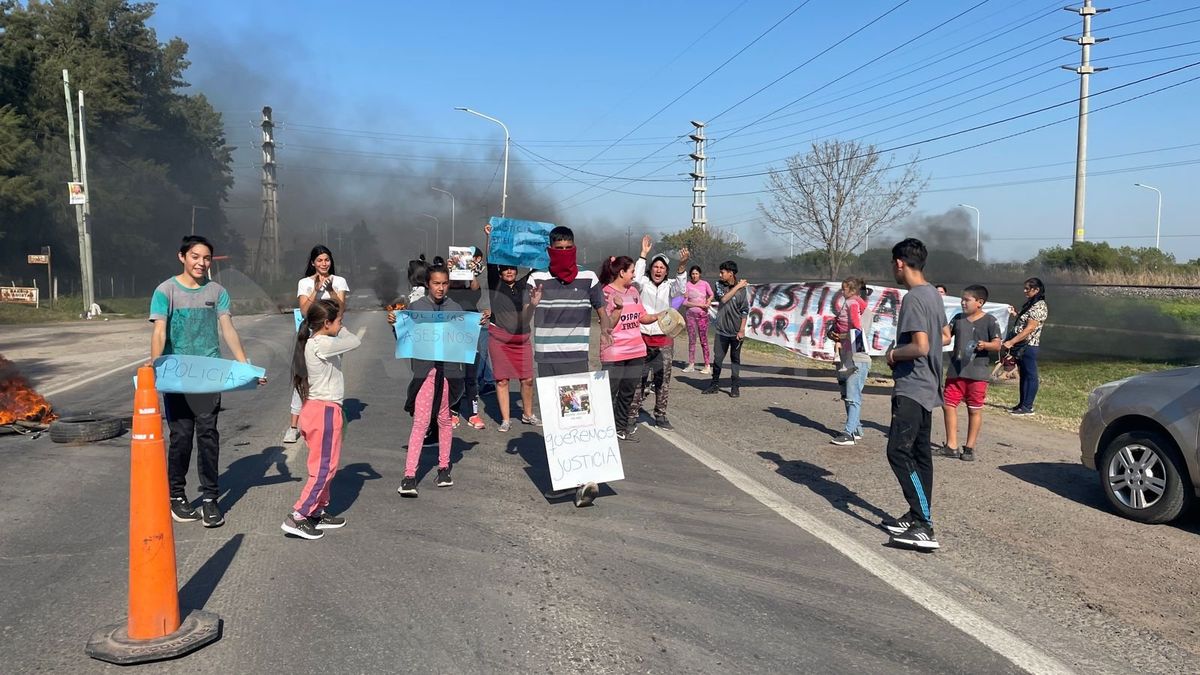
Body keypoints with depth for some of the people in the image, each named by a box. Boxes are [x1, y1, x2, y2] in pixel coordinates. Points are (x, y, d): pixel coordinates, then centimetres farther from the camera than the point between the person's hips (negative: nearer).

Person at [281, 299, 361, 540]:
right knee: (324, 467, -3)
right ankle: (297, 517, -1)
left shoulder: (313, 343, 10)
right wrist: (340, 328, 1)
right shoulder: (323, 344, -19)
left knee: (324, 466, 18)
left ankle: (318, 512, 27)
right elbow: (355, 341, -11)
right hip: (325, 411, -10)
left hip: (315, 409, 10)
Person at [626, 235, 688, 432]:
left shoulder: (669, 286, 6)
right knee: (638, 380, -2)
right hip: (642, 338, -2)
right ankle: (632, 416, 4)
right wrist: (643, 254, -20)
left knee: (663, 381, 10)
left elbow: (680, 288, -15)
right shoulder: (643, 284, 1)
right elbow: (635, 279, -21)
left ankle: (660, 415, 22)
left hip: (664, 340, 3)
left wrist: (682, 266, -31)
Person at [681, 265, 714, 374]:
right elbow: (684, 302, -8)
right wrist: (699, 304, -14)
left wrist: (708, 302, -6)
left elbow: (711, 295, 15)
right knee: (691, 340, 7)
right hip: (690, 314, 1)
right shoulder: (687, 285, -5)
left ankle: (707, 366, 3)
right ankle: (691, 365, 13)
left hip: (703, 314, -1)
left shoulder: (705, 284, -2)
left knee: (703, 340, 0)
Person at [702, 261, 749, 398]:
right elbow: (723, 299, -13)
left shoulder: (742, 289, -6)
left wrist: (742, 330, -11)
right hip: (722, 330, 3)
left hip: (736, 331, -3)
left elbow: (745, 311, -6)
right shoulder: (719, 285, 5)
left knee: (735, 359, 7)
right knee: (717, 358, 5)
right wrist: (737, 286, -13)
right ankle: (714, 385, 17)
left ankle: (734, 387, 14)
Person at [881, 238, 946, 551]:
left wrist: (894, 353, -8)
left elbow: (920, 347, -26)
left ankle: (924, 527, -14)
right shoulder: (933, 294, 12)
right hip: (927, 387, 10)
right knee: (920, 452, 13)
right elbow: (943, 337, 23)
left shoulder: (913, 299, -18)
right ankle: (917, 517, 21)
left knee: (899, 452, -11)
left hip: (911, 388, -10)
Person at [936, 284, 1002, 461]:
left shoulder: (990, 321, -3)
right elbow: (945, 337, 12)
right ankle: (951, 446, 12)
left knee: (974, 410, 5)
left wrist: (985, 345, -25)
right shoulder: (958, 318, 10)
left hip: (977, 373, -4)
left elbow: (997, 345, -6)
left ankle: (970, 447, 14)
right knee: (949, 405, 4)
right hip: (955, 371, 5)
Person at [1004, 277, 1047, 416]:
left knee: (1030, 375, -4)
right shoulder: (1030, 304, 16)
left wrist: (1011, 342, -23)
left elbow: (1029, 329, -21)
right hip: (1021, 346, 10)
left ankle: (1028, 407, -1)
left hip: (1029, 346, -10)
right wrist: (1016, 314, 10)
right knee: (1023, 375, 14)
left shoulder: (1039, 306, -15)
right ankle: (1023, 403, 21)